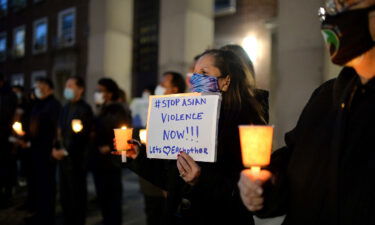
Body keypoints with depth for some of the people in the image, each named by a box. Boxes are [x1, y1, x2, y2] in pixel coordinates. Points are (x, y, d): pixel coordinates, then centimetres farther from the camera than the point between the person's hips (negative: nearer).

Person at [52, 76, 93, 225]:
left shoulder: (84, 109, -10)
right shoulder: (65, 108, 15)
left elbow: (81, 135, -16)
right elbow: (60, 131, 16)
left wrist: (65, 151, -16)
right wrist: (55, 149, 2)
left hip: (76, 159, -7)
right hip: (62, 158, 8)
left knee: (77, 194, 2)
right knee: (64, 195, 13)